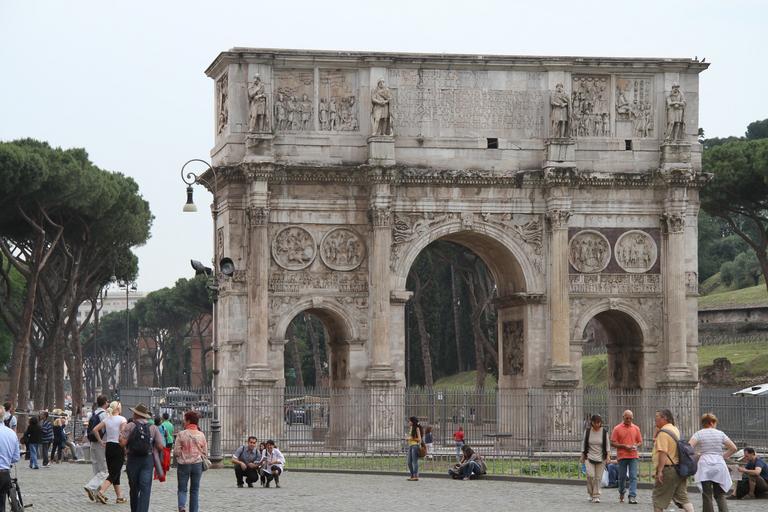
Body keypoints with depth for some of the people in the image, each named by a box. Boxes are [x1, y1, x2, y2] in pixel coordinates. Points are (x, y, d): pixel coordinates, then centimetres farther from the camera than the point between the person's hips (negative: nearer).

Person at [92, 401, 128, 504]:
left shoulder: (107, 419, 6)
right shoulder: (122, 419, -9)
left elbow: (95, 430, 2)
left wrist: (100, 441, 8)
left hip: (108, 446, 6)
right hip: (118, 447, -6)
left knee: (113, 473, 13)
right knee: (114, 474, -5)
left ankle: (120, 496, 18)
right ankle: (101, 492, -21)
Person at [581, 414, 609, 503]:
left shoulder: (604, 432, -1)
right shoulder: (587, 431, 0)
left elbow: (607, 445, 4)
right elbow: (584, 444, 8)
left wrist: (607, 457, -1)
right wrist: (582, 456, 7)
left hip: (600, 458, 0)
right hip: (589, 457, 0)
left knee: (598, 478, -2)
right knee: (590, 475, -14)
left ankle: (596, 496, 5)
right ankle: (591, 494, 5)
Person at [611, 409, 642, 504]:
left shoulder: (636, 428, 7)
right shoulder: (617, 428, -1)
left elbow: (640, 441, 14)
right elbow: (613, 443, -3)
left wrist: (636, 446, -9)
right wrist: (624, 446, -14)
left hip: (633, 456, 1)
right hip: (622, 456, -1)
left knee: (633, 477, -9)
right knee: (622, 477, 10)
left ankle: (632, 496, -12)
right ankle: (621, 493, 33)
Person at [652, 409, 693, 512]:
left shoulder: (663, 433, -14)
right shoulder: (675, 430, 15)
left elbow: (663, 452, -23)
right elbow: (655, 440, 29)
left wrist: (659, 471, -25)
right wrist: (657, 428, 16)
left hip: (668, 469, -8)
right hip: (680, 470, 8)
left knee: (658, 498, 4)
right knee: (683, 497, 6)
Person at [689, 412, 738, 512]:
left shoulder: (698, 434, 0)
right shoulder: (720, 434, 6)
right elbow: (733, 448, 5)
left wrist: (697, 455, 2)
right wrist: (723, 456, 13)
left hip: (705, 465, -2)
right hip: (719, 465, 2)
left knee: (707, 496, 1)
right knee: (720, 495, 7)